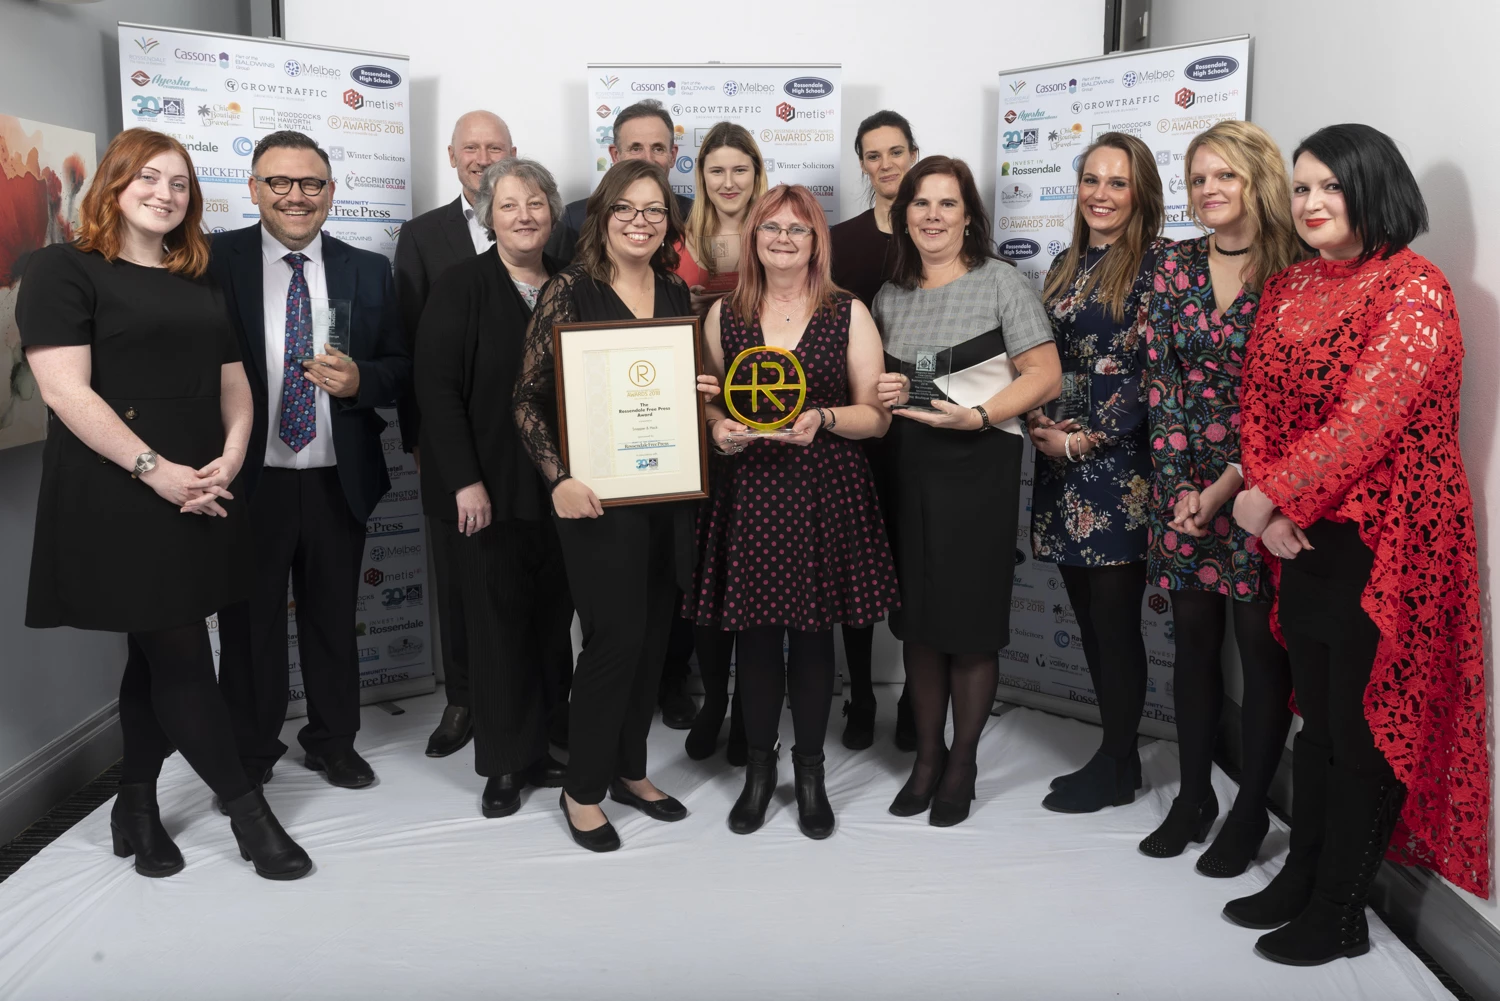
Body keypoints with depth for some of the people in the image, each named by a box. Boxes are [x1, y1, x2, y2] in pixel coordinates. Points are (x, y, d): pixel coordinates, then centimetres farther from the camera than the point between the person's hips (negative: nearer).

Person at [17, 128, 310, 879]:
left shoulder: (199, 285, 18)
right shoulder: (63, 269, -3)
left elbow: (233, 384, 15)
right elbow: (65, 391, -13)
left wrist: (230, 457, -4)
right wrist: (154, 469, -19)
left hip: (200, 500, 6)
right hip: (119, 501, -6)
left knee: (158, 657, 12)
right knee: (182, 660, -3)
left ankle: (135, 808, 25)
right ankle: (247, 810, 8)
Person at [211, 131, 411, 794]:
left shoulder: (368, 271, 5)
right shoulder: (216, 261, -2)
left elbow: (401, 368, 7)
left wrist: (358, 379, -14)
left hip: (338, 482, 2)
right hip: (248, 482, -2)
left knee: (333, 620, 15)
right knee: (249, 623, 11)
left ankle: (333, 740, 34)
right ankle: (248, 754, 29)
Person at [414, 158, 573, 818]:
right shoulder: (460, 287, -4)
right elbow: (436, 387, -10)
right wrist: (466, 481, -15)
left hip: (559, 487, 4)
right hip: (487, 491, -4)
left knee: (550, 622, 8)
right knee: (499, 627, 3)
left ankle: (538, 749, 23)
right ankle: (506, 764, 16)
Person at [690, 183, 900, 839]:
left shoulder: (848, 314, 3)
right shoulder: (724, 315, 9)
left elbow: (877, 415, 2)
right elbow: (708, 402, 16)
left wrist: (823, 420, -16)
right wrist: (719, 428, -6)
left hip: (824, 495, -1)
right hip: (748, 490, 2)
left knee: (813, 632, 5)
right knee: (754, 632, 5)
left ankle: (810, 773, 23)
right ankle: (759, 768, 24)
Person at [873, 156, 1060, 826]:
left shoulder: (1000, 281, -1)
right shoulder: (890, 295, 13)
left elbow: (1044, 375, -6)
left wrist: (977, 416, -17)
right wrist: (879, 395, 0)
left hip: (980, 463, -4)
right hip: (906, 465, 4)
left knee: (971, 620, 1)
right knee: (915, 617, 8)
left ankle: (962, 763, 18)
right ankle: (926, 757, 23)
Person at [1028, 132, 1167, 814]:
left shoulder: (1155, 263, -7)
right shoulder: (1066, 266, 15)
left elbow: (1150, 370, -13)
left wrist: (1083, 440, -11)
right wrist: (1039, 419, -1)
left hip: (1120, 467, -7)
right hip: (1063, 464, 7)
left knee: (1115, 619, 0)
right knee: (1089, 617, 11)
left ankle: (1116, 770, 15)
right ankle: (1117, 754, 25)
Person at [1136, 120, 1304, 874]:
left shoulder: (1293, 273, -6)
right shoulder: (1174, 268, 7)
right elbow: (1161, 380, 2)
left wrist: (1229, 486, -13)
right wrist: (1180, 485, -6)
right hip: (1182, 482, 4)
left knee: (1261, 643, 4)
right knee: (1193, 637, 12)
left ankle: (1250, 810, 19)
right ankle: (1193, 795, 27)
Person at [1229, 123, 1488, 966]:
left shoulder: (1413, 289, -12)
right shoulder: (1288, 290, 11)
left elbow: (1366, 416, -22)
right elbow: (1260, 405, 6)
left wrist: (1271, 495, -19)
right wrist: (1271, 510, -8)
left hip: (1384, 541, -6)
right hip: (1305, 536, 7)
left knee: (1368, 726, 4)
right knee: (1317, 717, 16)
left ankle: (1340, 915, 18)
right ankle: (1300, 880, 31)